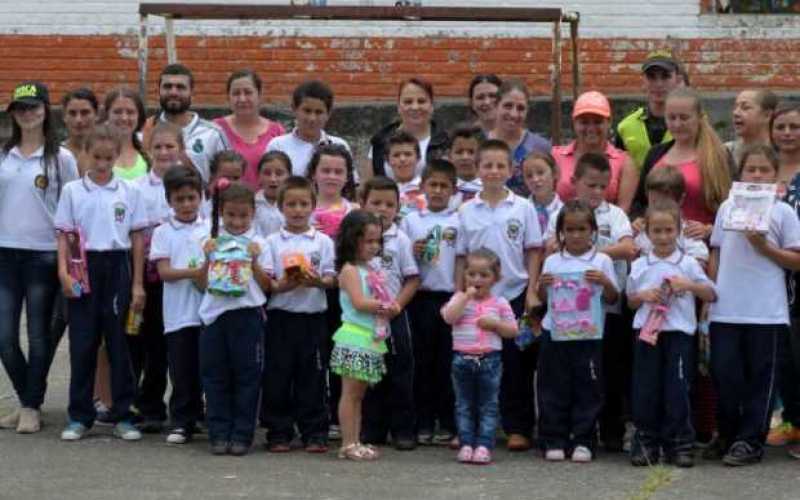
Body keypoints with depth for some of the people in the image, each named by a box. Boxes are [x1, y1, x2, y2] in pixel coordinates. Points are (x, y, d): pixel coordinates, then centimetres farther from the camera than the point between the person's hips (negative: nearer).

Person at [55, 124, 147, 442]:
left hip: (117, 266, 0)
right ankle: (79, 417, 10)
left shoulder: (129, 192, 4)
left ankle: (123, 415, 10)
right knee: (82, 343, 2)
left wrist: (138, 284, 1)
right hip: (85, 268, 0)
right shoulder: (73, 191, 4)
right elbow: (64, 236, 4)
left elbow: (137, 239, 5)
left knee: (119, 343, 3)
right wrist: (64, 272, -10)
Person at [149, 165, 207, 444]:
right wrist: (193, 272, -19)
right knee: (182, 371, 2)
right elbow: (163, 272, -5)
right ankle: (181, 422, 9)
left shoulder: (210, 229, 9)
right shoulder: (163, 233, 4)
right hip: (179, 313, -1)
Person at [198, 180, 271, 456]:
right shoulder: (212, 243, 8)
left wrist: (254, 261, -10)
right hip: (215, 313, 2)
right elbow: (203, 283, 7)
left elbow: (266, 285, 2)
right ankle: (219, 434, 10)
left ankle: (242, 435, 7)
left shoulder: (258, 244, 4)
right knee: (215, 376, 4)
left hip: (247, 314, -2)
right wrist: (207, 258, -6)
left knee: (247, 376, 1)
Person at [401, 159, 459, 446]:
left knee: (448, 361, 2)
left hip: (451, 297, -1)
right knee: (423, 360, 5)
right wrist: (413, 253, -9)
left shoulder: (460, 221, 4)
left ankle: (447, 423, 10)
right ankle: (424, 423, 11)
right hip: (422, 298, 1)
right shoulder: (411, 221, 7)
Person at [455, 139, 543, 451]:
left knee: (516, 364, 1)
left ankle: (518, 428, 8)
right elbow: (461, 257, 7)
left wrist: (532, 291, -5)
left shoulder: (522, 208, 0)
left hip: (514, 294, -1)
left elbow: (533, 251, 2)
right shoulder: (467, 211, 4)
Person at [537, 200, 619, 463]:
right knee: (554, 389, 4)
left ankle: (582, 442, 10)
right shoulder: (552, 262, 6)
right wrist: (542, 285, -10)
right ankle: (554, 441, 11)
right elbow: (543, 298, 11)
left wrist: (604, 281, -14)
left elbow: (612, 298, 4)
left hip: (589, 335, -1)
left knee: (588, 389, 3)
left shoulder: (601, 262, 2)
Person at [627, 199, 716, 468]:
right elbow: (631, 301, 15)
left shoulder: (688, 263, 2)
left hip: (678, 333, -2)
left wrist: (689, 285, -13)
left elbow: (711, 295, 4)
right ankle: (646, 443, 12)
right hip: (646, 332, 2)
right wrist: (644, 296, -6)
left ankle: (679, 444, 8)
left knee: (677, 390, -1)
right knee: (645, 390, 3)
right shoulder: (640, 265, 8)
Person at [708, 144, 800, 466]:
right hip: (725, 310, 2)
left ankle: (750, 441, 7)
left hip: (766, 312, -2)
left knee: (761, 377, 2)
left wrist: (764, 247, -12)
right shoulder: (727, 207, 10)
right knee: (724, 373, 2)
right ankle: (729, 437, 16)